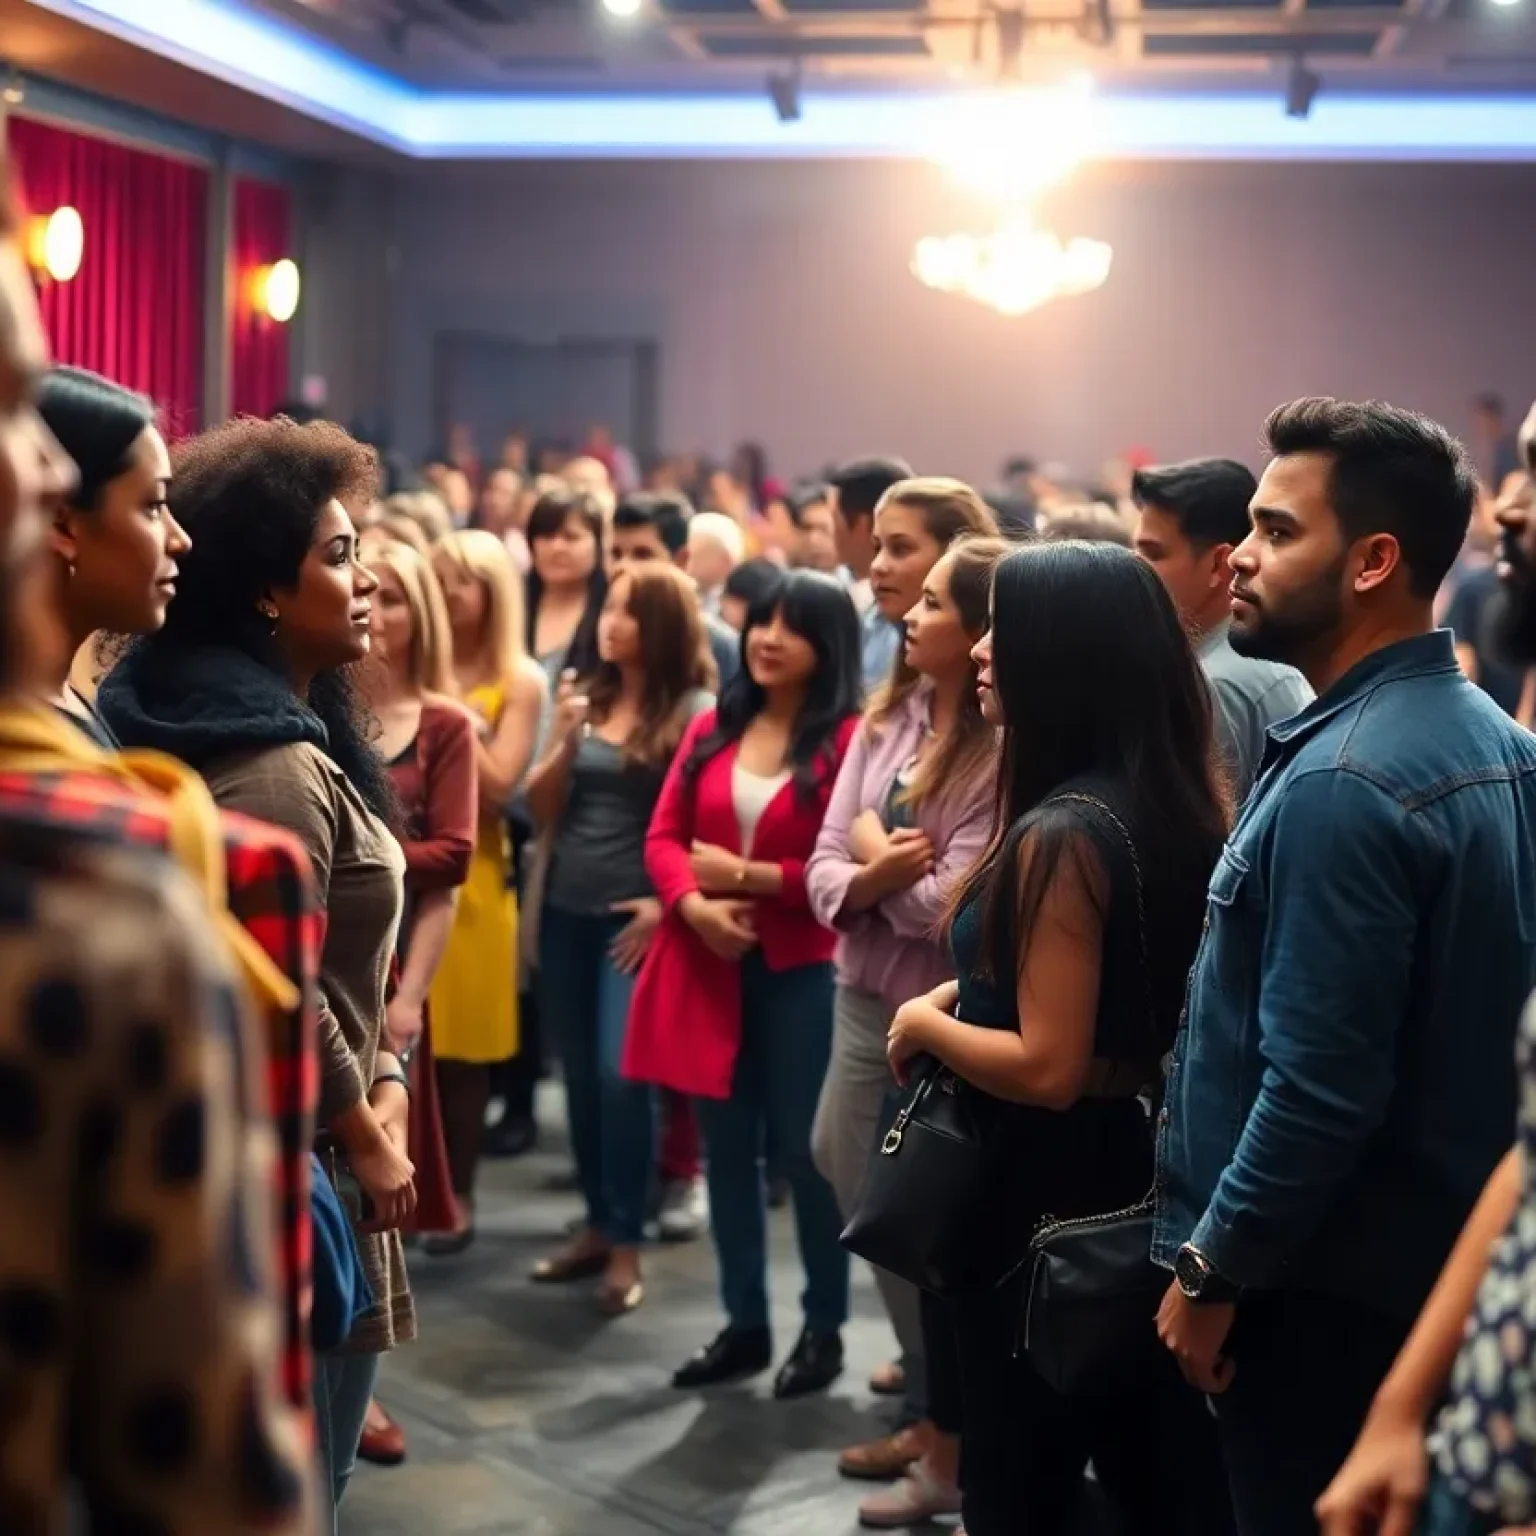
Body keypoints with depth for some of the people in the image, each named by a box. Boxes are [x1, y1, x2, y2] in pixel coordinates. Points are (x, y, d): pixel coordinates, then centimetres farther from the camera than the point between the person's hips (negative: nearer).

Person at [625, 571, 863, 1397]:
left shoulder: (850, 739, -11)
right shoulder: (712, 728, 9)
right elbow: (663, 836, 6)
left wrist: (744, 875, -12)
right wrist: (694, 904, -13)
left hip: (803, 971, -6)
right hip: (708, 965, 6)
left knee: (804, 1149, 3)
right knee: (726, 1146, 12)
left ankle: (824, 1328, 19)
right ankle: (743, 1324, 23)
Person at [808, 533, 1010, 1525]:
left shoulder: (1005, 750, -16)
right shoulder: (886, 721, 5)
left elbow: (949, 903, -22)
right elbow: (824, 872, 2)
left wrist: (878, 855, -5)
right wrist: (866, 879, -19)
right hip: (863, 999, 7)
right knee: (866, 1203, 15)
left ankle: (953, 1450, 24)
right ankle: (934, 1414, 35)